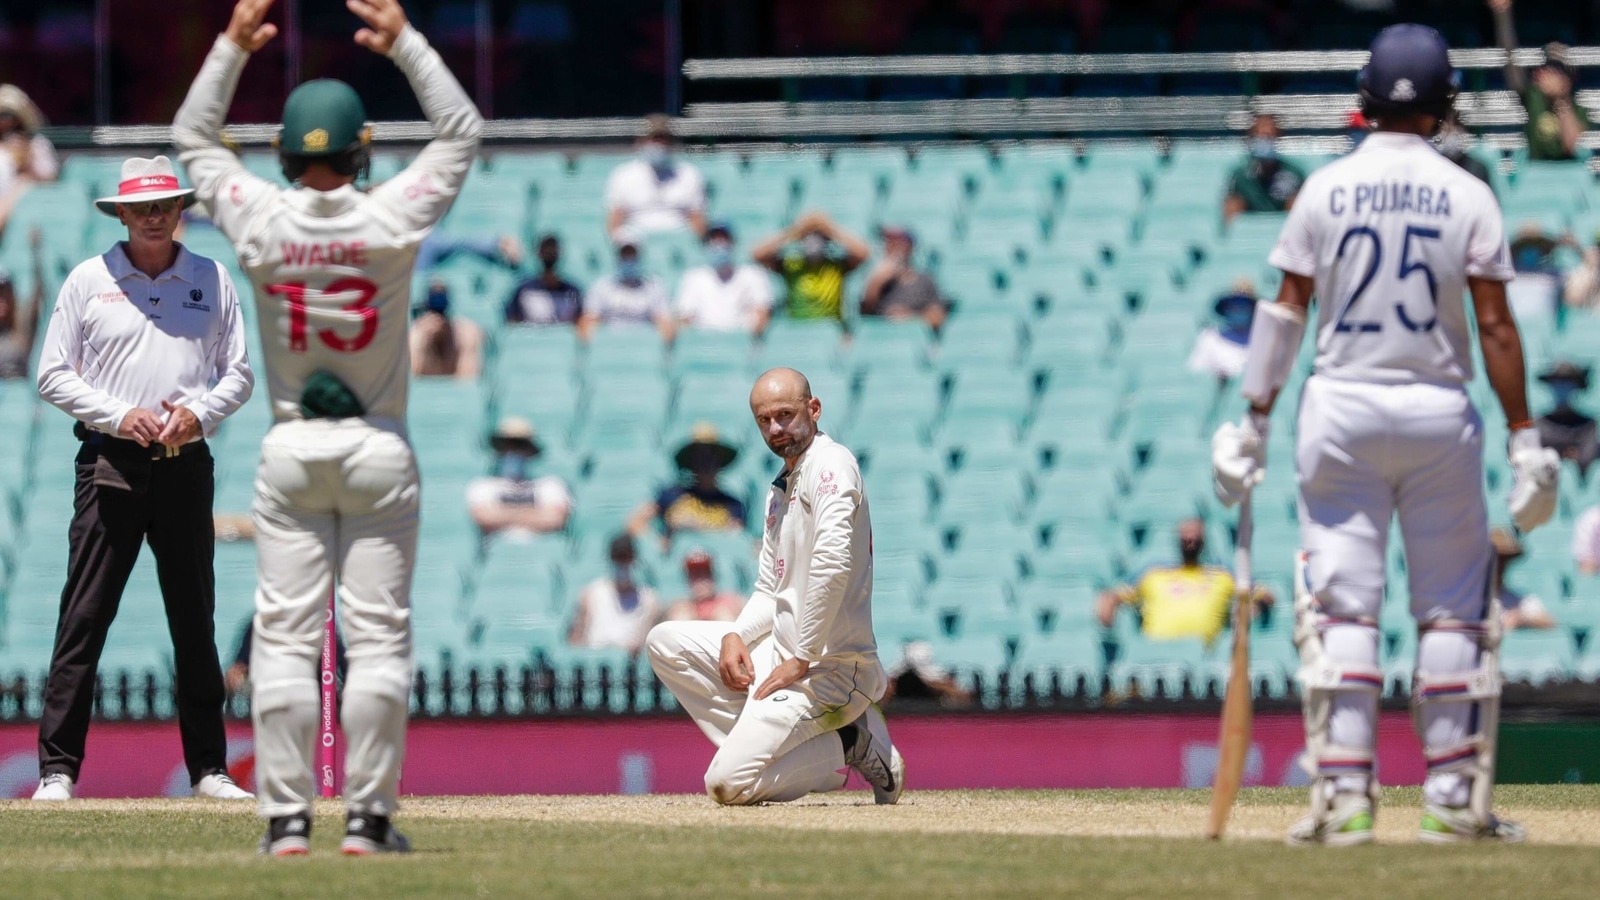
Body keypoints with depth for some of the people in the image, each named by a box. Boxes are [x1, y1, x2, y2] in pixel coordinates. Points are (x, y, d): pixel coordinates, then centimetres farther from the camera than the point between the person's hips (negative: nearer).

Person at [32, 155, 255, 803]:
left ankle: (208, 768, 12)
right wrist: (120, 415, -12)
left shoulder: (212, 281, 10)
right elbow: (54, 376, 2)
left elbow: (238, 374, 11)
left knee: (195, 621, 6)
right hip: (110, 461, -2)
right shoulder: (88, 281, 4)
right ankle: (57, 768, -8)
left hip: (186, 464, 2)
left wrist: (198, 414, -9)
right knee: (84, 617, -7)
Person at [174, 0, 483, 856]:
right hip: (379, 450, -1)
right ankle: (367, 816, -1)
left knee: (283, 639, 2)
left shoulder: (262, 225, -7)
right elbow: (462, 131, 5)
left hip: (291, 450, 1)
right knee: (378, 638, 2)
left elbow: (193, 138, 11)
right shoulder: (390, 222, -10)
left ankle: (287, 816, -2)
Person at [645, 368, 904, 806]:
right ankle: (755, 736, 2)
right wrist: (736, 636, -1)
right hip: (782, 652, 10)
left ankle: (850, 746, -1)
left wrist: (801, 661, -24)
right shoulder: (780, 489, 18)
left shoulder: (830, 464, -13)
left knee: (727, 783, -18)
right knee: (665, 641, 9)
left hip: (829, 667, -10)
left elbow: (833, 560, -27)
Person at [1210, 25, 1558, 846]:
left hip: (1341, 410, 0)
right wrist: (1524, 438, -3)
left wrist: (1254, 422, 4)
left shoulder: (1324, 190, 0)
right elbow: (1495, 325, -6)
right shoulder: (1466, 196, -2)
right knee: (1451, 611, 7)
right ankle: (1454, 801, 6)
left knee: (1341, 607, 1)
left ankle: (1343, 796, -7)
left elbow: (1287, 311, -1)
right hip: (1439, 411, 0)